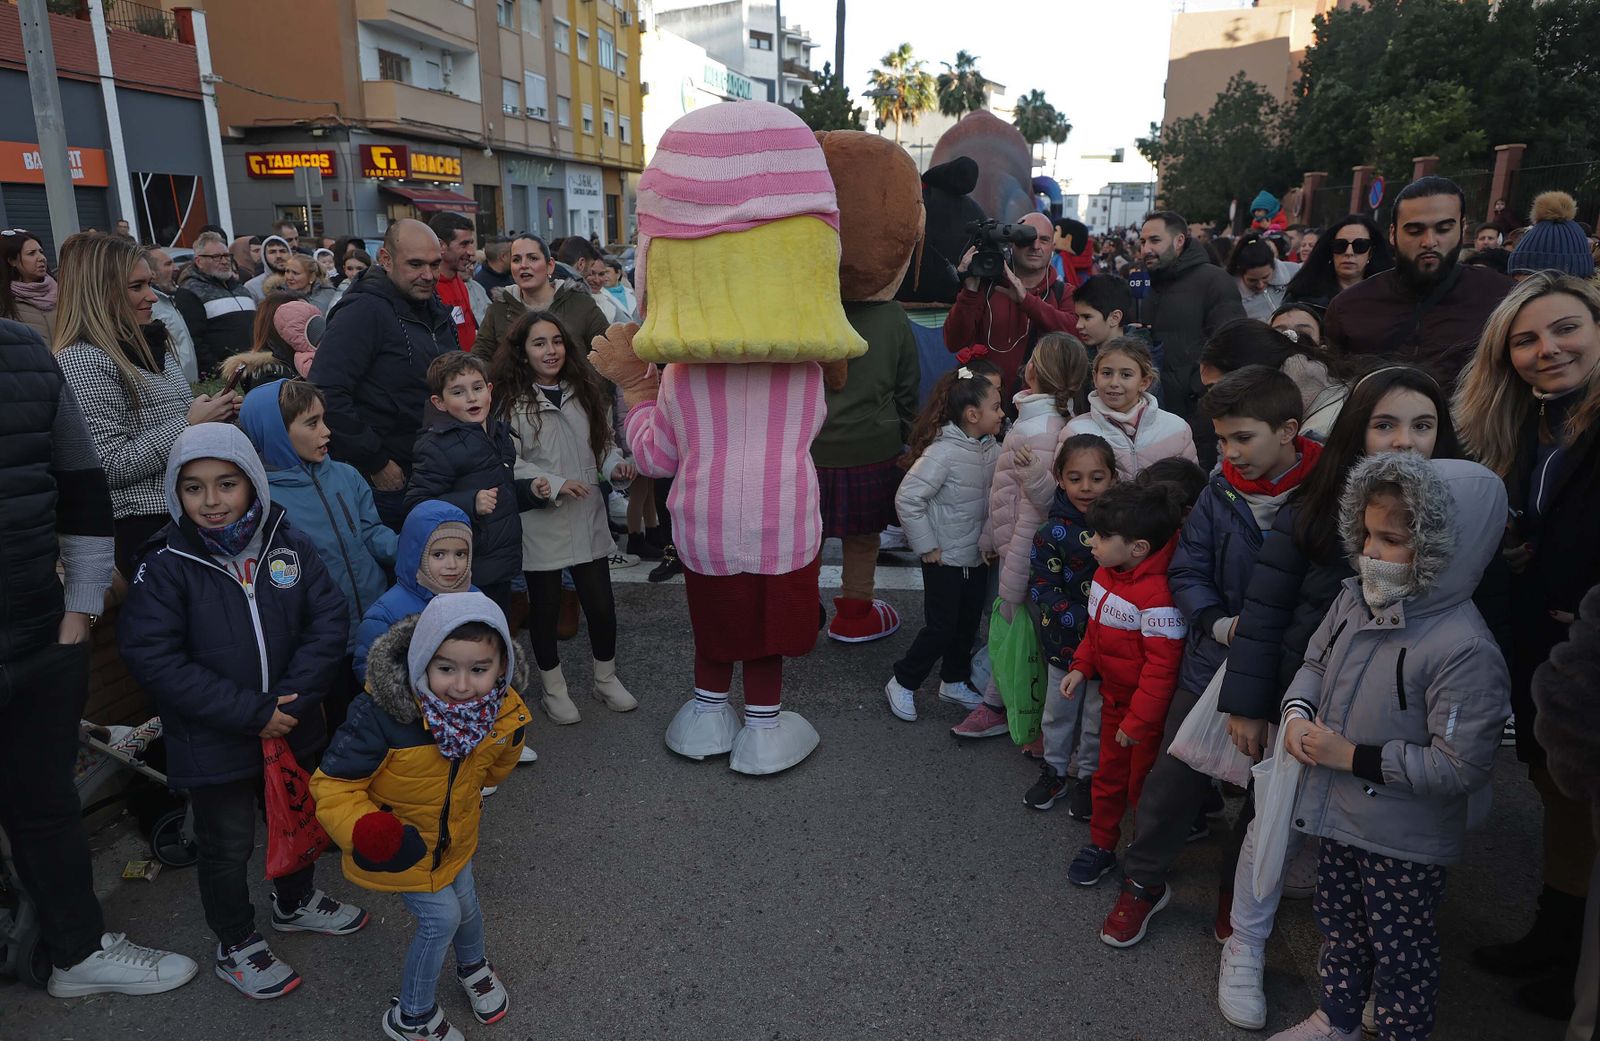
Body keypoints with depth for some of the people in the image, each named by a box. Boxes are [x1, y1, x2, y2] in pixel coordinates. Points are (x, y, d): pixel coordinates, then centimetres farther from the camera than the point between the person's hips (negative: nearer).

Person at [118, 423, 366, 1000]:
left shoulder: (290, 546, -7)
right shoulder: (165, 567, -16)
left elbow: (328, 622, -8)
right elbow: (153, 659, -20)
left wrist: (291, 699, -19)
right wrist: (250, 714, -22)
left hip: (294, 728, 4)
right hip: (213, 742, -3)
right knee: (228, 844, 13)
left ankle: (297, 901, 50)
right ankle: (236, 946, 36)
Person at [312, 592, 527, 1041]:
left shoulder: (504, 713, -23)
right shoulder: (381, 714, -40)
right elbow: (333, 785, -31)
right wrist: (362, 830, -43)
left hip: (454, 835, 5)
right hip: (398, 844, -4)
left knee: (467, 905, 22)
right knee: (441, 917, 3)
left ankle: (473, 966, 58)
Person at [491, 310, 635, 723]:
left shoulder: (585, 390, 9)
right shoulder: (511, 400, -5)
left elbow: (602, 442, 15)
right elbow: (506, 464, -10)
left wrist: (615, 465, -5)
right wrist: (554, 485, -18)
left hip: (588, 517, 3)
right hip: (540, 522, -3)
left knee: (600, 602, 7)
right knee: (545, 606, 10)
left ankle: (606, 678, 29)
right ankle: (553, 688, 28)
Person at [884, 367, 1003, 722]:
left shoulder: (992, 450, -1)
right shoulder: (943, 452, -23)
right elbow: (906, 499, -24)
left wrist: (989, 537, -1)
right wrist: (926, 547, -18)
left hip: (976, 557, 7)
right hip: (945, 559, -7)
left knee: (969, 623, 18)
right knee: (941, 627, 1)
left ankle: (954, 682, 37)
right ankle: (902, 683, 20)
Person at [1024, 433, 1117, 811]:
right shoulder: (1053, 532, -13)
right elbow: (1041, 587, -14)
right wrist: (1081, 620, -25)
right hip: (1065, 640, -1)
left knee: (1099, 714, 15)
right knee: (1059, 710, 17)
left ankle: (1088, 775, 36)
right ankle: (1055, 771, 38)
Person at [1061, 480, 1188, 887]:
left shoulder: (1157, 594, -32)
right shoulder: (1106, 573, -4)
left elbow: (1162, 666, -28)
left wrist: (1138, 719, -23)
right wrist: (1081, 667, 4)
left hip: (1147, 708, -8)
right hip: (1114, 697, 8)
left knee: (1142, 784, 11)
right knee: (1109, 774, 21)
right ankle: (1101, 844, 39)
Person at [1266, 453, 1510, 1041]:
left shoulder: (1465, 651, -29)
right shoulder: (1355, 600, -6)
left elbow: (1461, 766, -27)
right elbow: (1315, 663, 12)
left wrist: (1353, 756, -23)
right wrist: (1297, 711, -8)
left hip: (1404, 841, -7)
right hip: (1339, 815, 8)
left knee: (1400, 952, 14)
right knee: (1338, 923, 26)